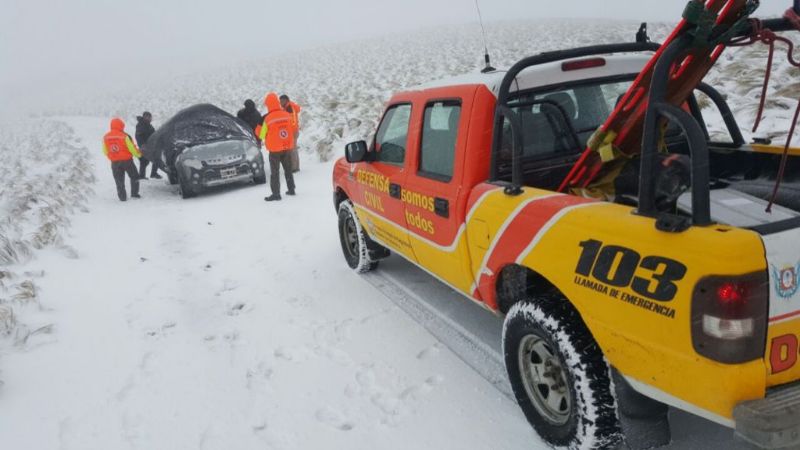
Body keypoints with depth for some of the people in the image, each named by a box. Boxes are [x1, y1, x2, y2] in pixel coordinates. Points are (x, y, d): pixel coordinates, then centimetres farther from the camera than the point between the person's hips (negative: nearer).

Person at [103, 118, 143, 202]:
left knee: (119, 181, 11)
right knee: (134, 177, 16)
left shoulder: (105, 137, -2)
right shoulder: (124, 136, -16)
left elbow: (105, 151, 5)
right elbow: (132, 148, -11)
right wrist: (139, 154, 8)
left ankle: (122, 197, 11)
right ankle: (134, 193, 15)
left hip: (115, 162, 3)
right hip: (126, 160, -3)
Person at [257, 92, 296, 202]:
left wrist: (259, 127, 11)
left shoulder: (268, 119, -16)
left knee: (275, 172, 3)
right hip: (287, 147, 4)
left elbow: (262, 135, -6)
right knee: (288, 170, 20)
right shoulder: (287, 115, -5)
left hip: (275, 149, -4)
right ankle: (291, 190, 27)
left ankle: (276, 194, 1)